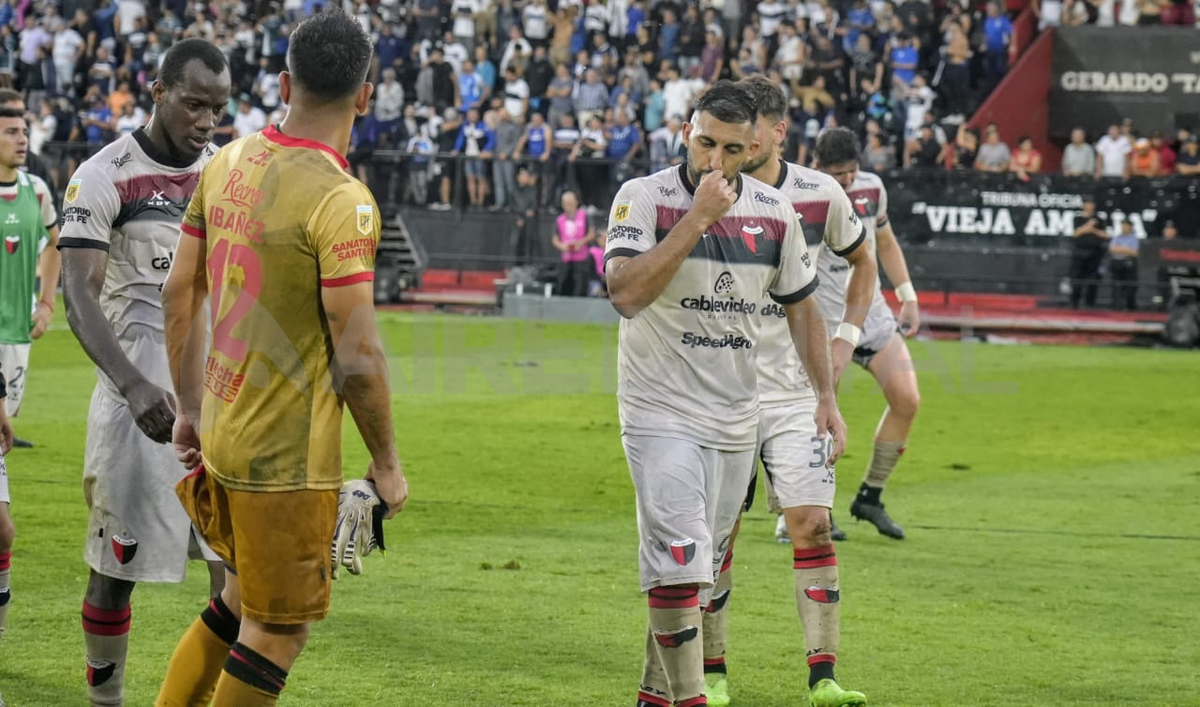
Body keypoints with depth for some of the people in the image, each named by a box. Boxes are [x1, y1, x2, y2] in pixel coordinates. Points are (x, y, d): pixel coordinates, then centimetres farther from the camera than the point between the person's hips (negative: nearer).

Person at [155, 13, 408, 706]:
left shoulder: (227, 164, 3)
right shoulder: (341, 200, -19)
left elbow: (179, 294, 12)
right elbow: (356, 355, -19)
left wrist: (189, 407, 22)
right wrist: (387, 465, -7)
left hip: (220, 433, 8)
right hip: (289, 457, -8)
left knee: (245, 597, 23)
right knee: (277, 631, 5)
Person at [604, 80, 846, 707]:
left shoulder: (774, 212, 4)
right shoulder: (644, 197, -9)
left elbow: (800, 304, 16)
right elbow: (625, 293, -24)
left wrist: (826, 396, 12)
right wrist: (698, 217, -25)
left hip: (736, 420, 5)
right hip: (661, 413, -5)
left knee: (700, 570, 10)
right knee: (678, 561, -16)